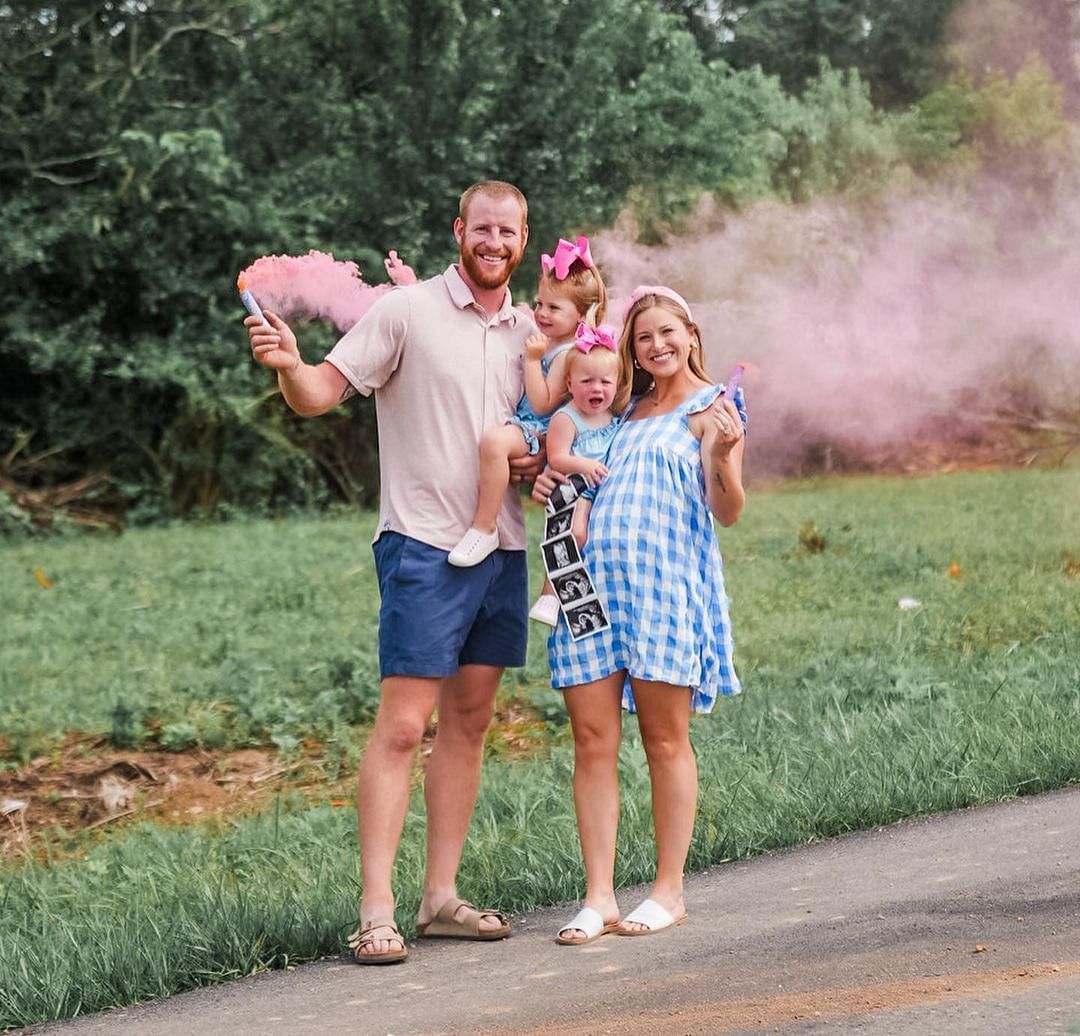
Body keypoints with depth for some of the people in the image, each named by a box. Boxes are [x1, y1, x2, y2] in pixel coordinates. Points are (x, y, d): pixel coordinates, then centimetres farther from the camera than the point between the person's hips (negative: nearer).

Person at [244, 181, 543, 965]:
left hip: (502, 548, 7)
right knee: (402, 725, -10)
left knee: (470, 722, 10)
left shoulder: (528, 332, 12)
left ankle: (442, 897, 17)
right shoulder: (407, 312, -6)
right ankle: (376, 912, -9)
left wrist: (538, 459, 1)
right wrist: (288, 364, -33)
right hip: (423, 547, -6)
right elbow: (321, 393, -11)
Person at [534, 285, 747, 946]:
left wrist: (725, 453, -23)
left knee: (665, 738, -2)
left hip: (666, 580, -5)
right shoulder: (627, 410, 21)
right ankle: (599, 897, -1)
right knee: (593, 740, -2)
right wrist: (552, 484, 12)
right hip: (593, 575, 5)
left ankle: (670, 891, 5)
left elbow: (728, 510, -4)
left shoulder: (713, 407, 5)